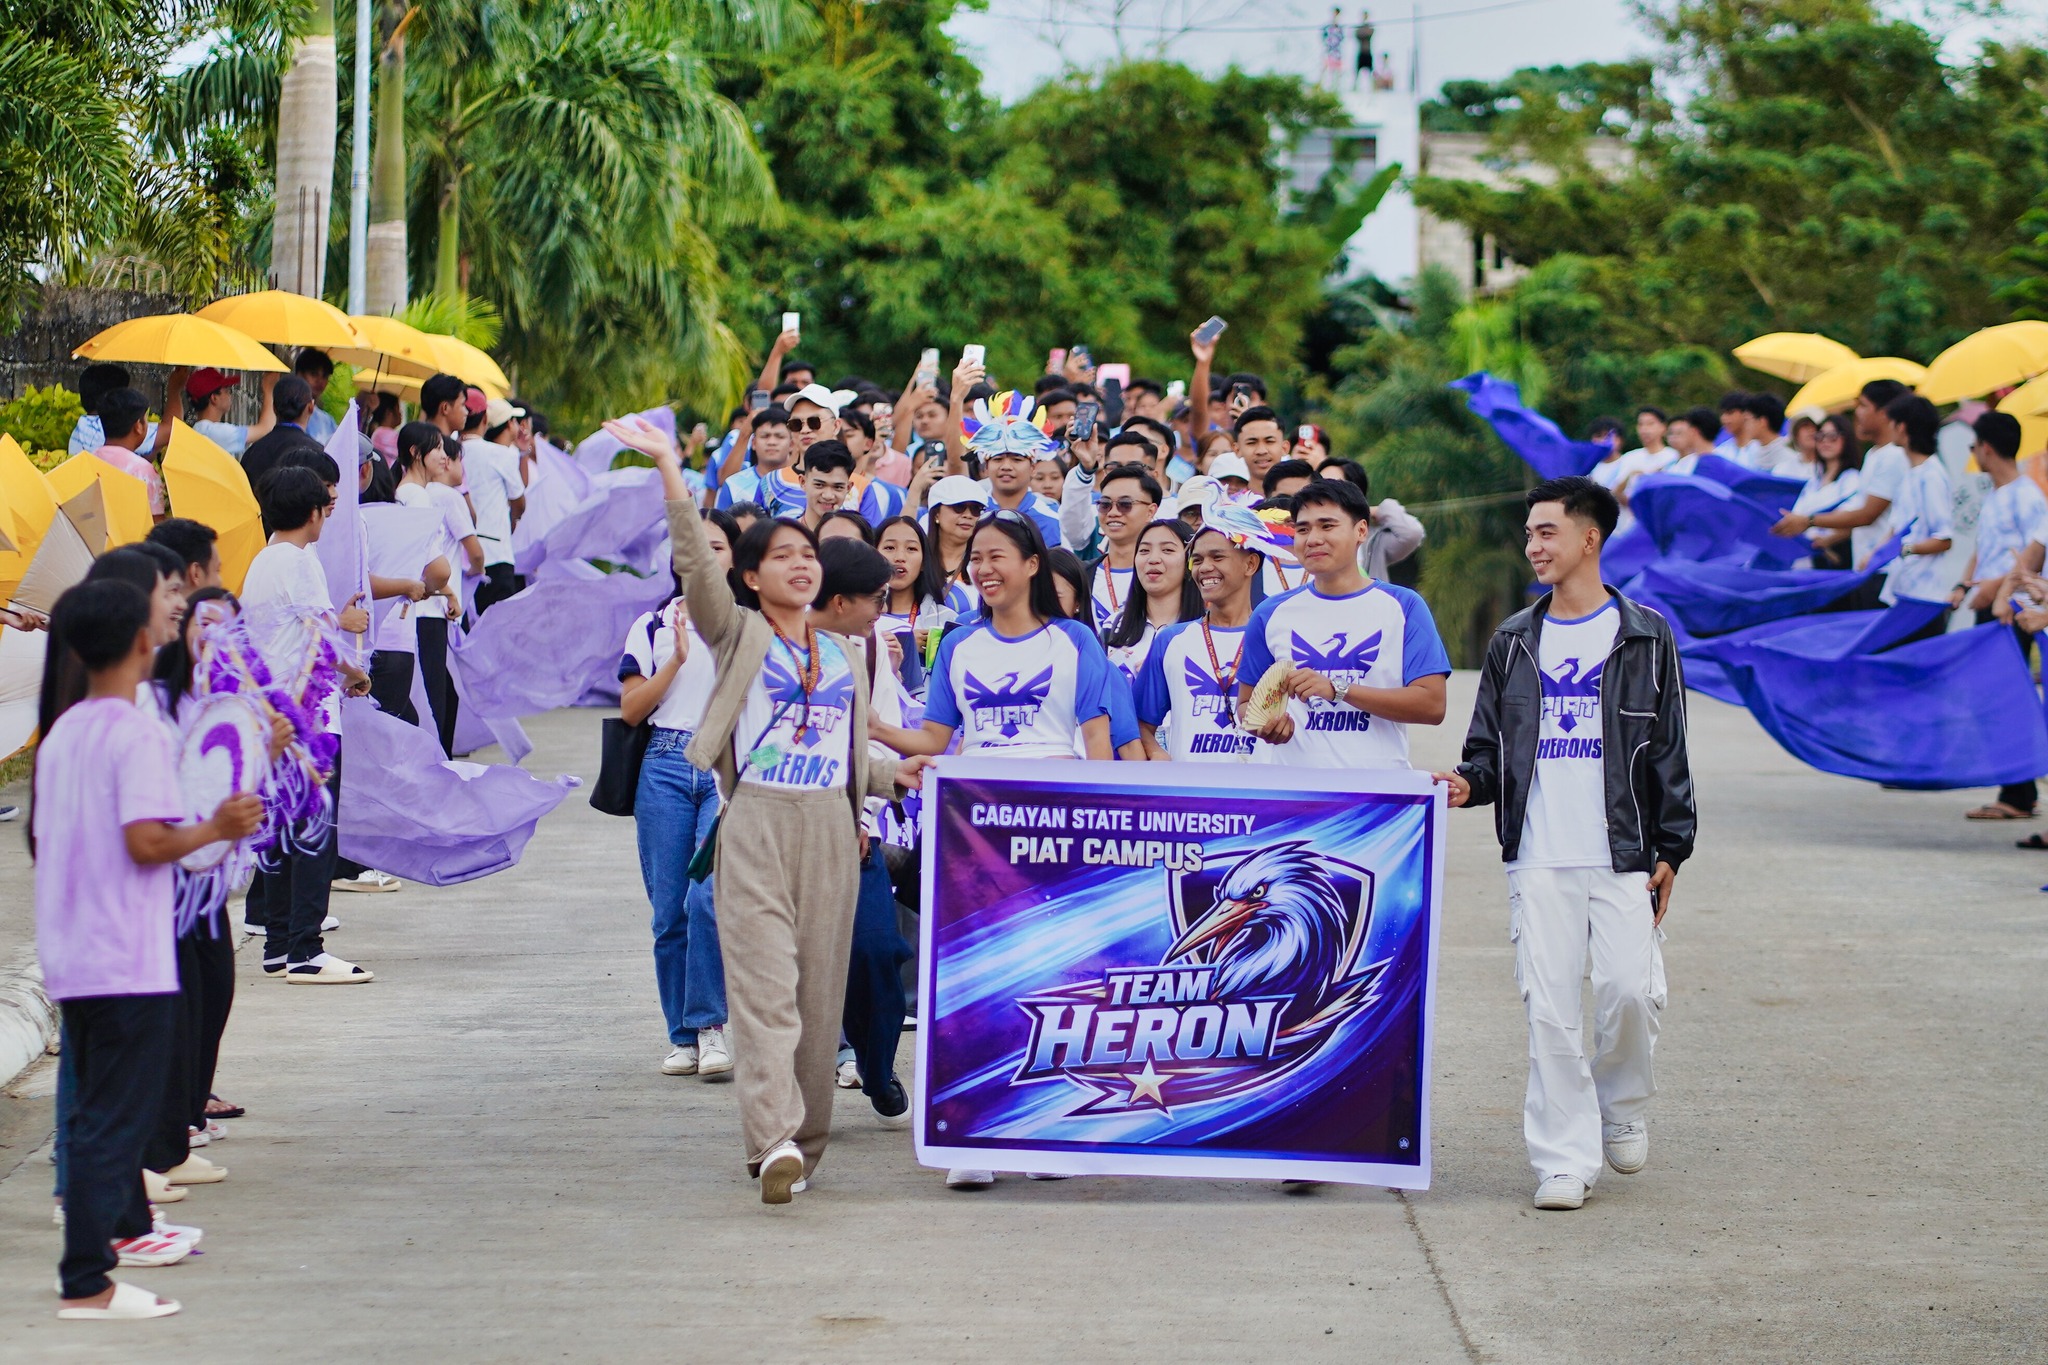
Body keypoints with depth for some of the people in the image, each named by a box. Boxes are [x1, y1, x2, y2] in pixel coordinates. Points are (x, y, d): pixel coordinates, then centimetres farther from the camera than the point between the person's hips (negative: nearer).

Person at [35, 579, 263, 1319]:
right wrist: (215, 828, -8)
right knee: (113, 1119, -7)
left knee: (102, 1106, 23)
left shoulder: (61, 733, 10)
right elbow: (146, 842, -23)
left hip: (69, 954, 9)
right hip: (127, 964, -9)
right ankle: (84, 1283, -9)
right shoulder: (139, 736, -15)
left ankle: (125, 1229, 40)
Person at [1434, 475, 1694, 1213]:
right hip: (1539, 857, 2)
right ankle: (1564, 1158, 2)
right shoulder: (1513, 641, 14)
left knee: (1629, 988, -12)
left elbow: (1668, 751, 5)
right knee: (1548, 1006, -4)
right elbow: (1490, 744, 18)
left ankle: (1622, 1106, 16)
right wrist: (1469, 783, -5)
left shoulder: (1644, 637, 5)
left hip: (1622, 854, -2)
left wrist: (1671, 848, -1)